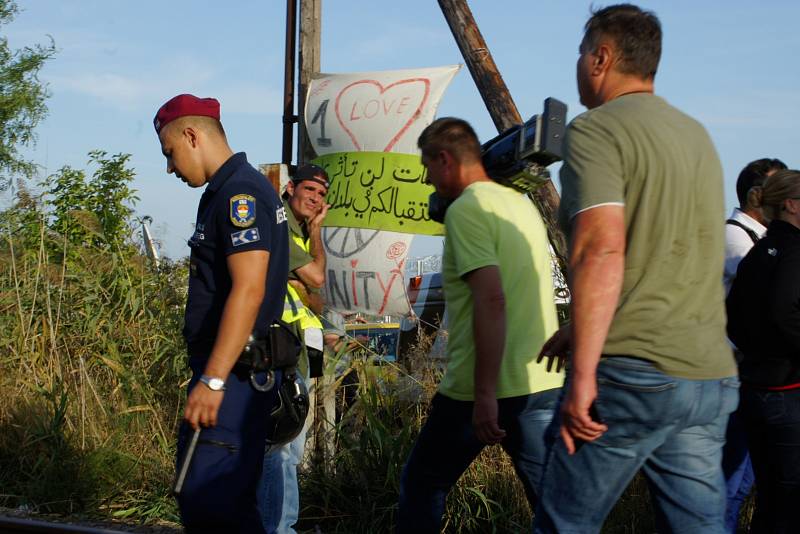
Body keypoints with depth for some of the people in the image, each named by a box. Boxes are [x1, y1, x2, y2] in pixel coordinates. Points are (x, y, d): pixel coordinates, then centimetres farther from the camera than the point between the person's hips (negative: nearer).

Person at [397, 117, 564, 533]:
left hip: (489, 388, -7)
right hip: (544, 380, 7)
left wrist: (484, 395, -24)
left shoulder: (466, 209, -11)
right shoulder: (522, 204, 14)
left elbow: (492, 300, -23)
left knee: (421, 486, 13)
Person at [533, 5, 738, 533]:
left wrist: (582, 375, -21)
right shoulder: (697, 135, 19)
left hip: (633, 372, -7)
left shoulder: (595, 130, -6)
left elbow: (602, 250, -20)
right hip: (711, 374, 7)